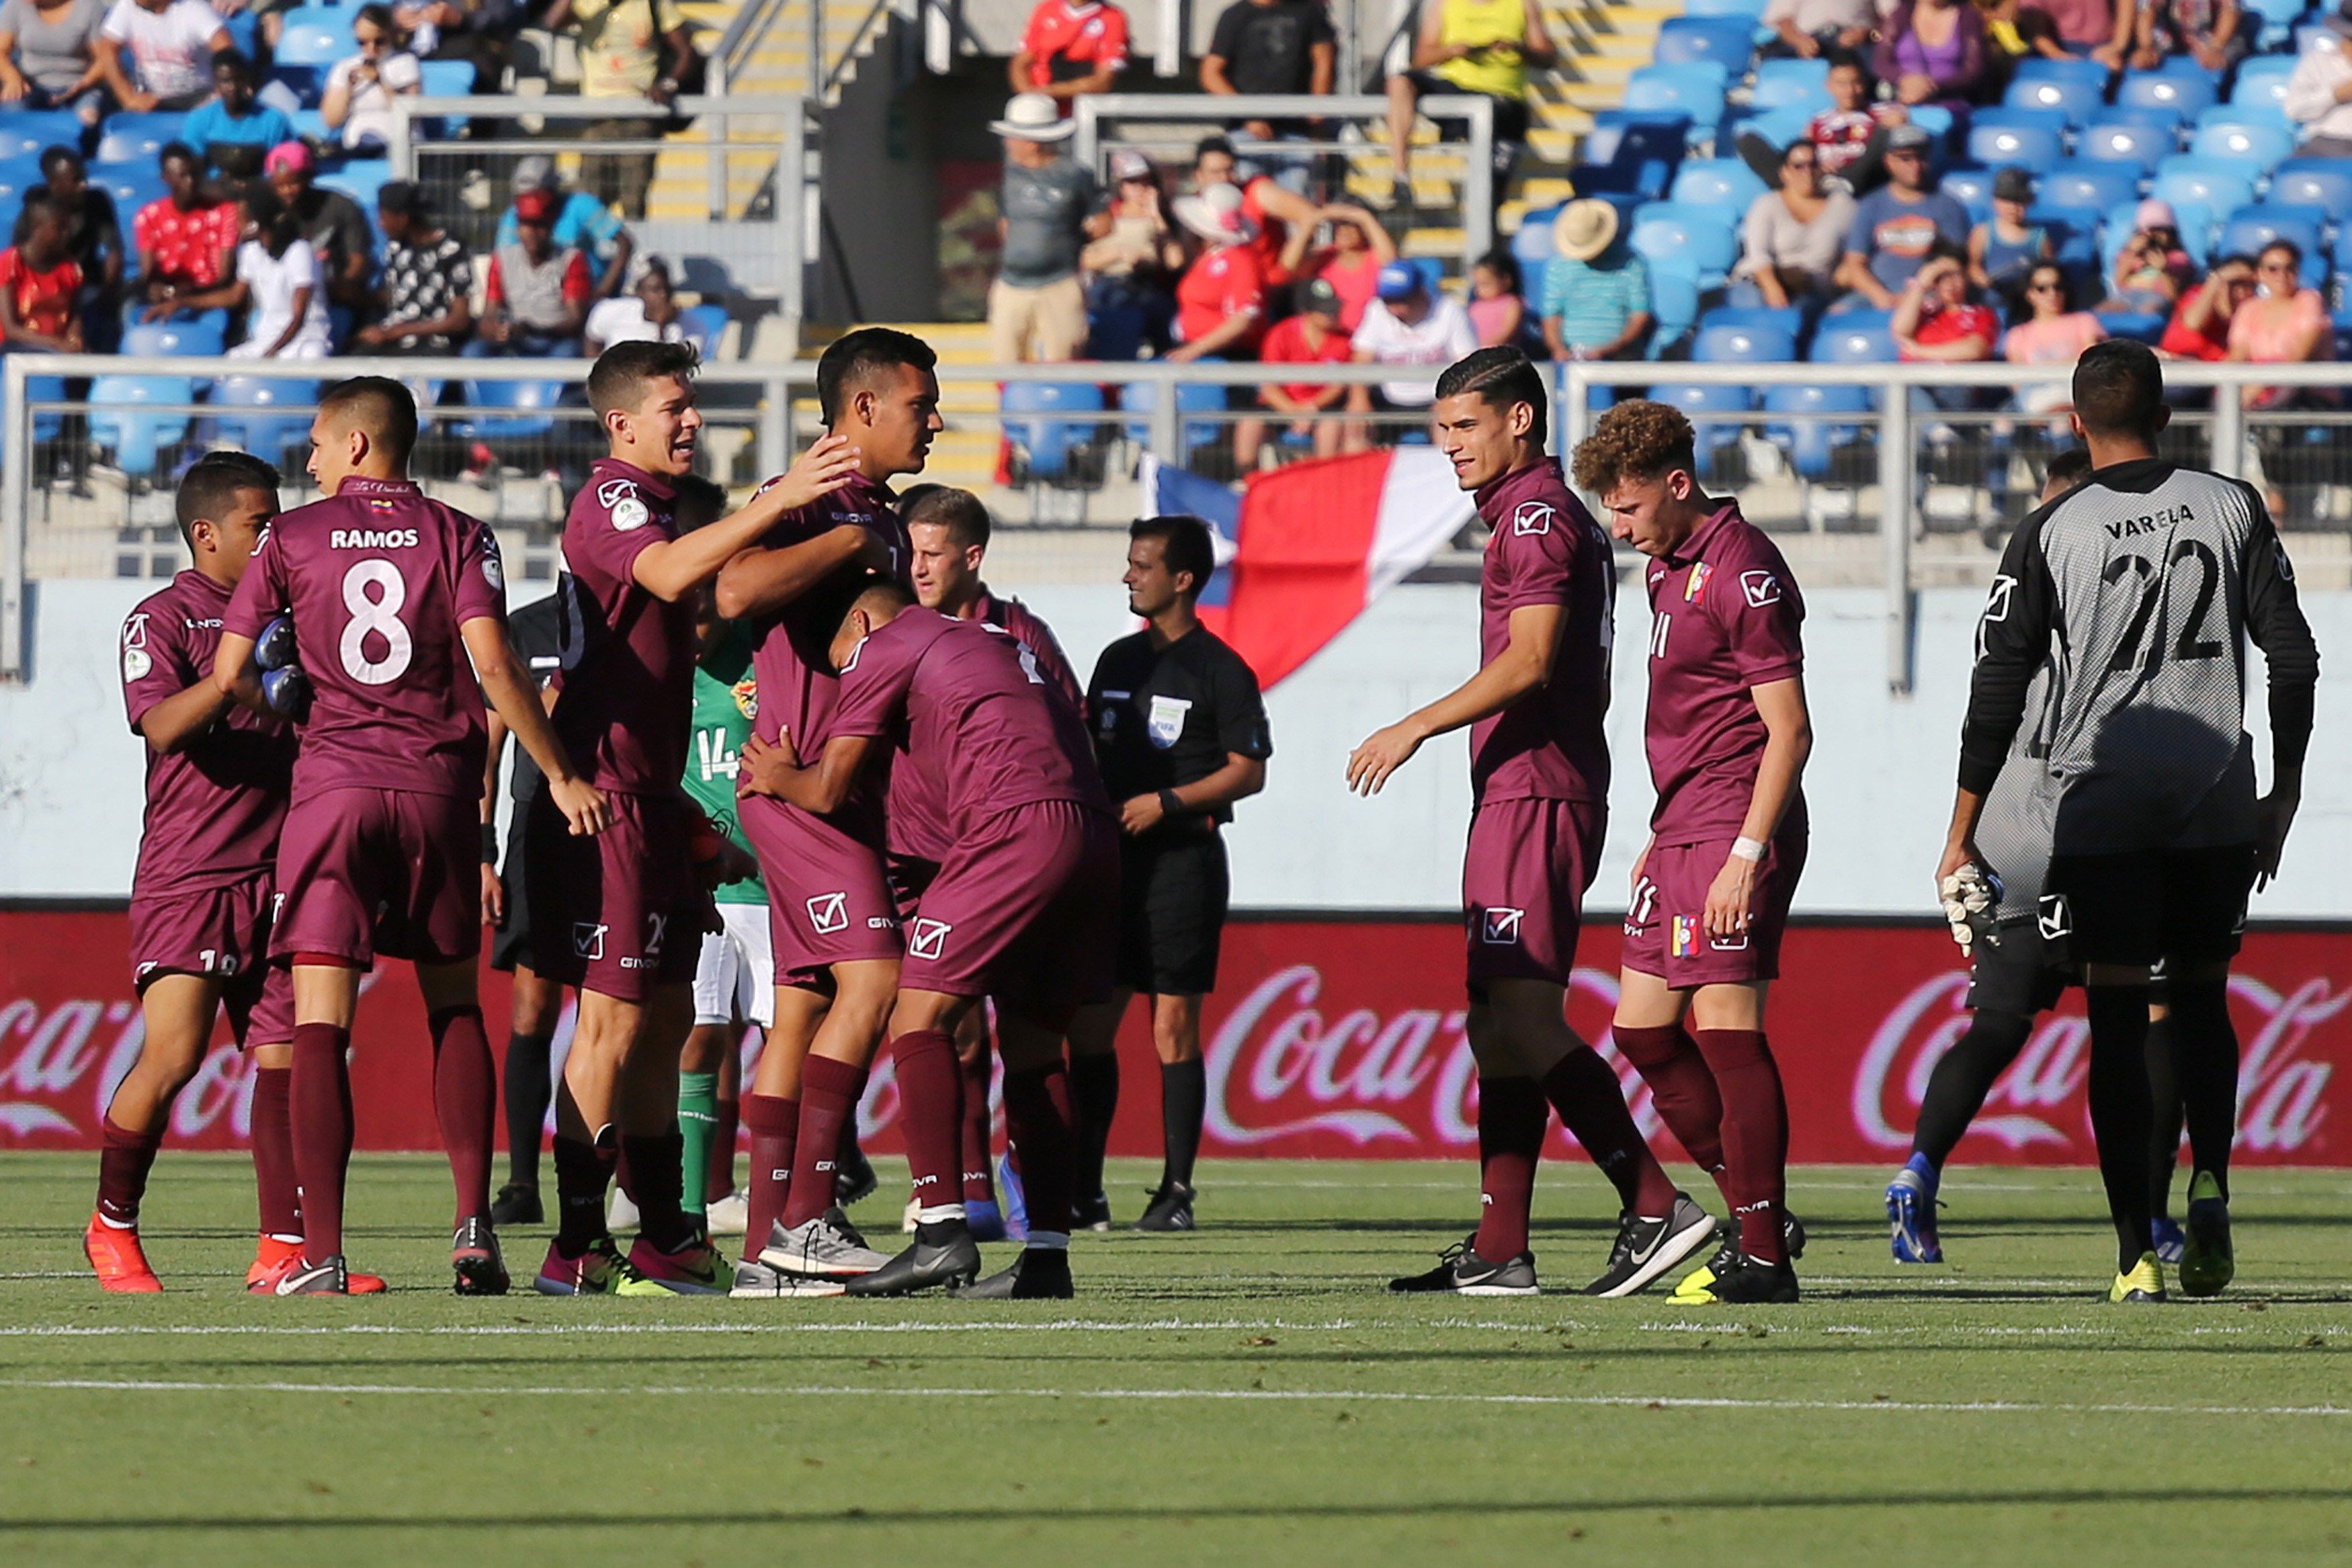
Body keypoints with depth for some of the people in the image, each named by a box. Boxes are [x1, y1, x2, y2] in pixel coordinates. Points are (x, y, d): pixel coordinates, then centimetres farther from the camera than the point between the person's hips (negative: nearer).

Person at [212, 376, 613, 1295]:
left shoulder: (294, 538, 5)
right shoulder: (458, 537, 5)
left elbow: (228, 675, 5)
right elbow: (492, 664, -8)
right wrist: (558, 775, -1)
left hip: (333, 783, -1)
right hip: (437, 785, 1)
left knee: (320, 1022, -4)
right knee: (455, 1006, 16)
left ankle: (320, 1255, -14)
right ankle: (473, 1226, 5)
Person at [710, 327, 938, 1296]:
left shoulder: (883, 520, 20)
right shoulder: (807, 506, -10)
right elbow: (734, 593, -29)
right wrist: (848, 543, -21)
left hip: (848, 786, 10)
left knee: (804, 1009, 7)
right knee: (871, 977, -17)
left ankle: (766, 1248, 6)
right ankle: (805, 1222, -18)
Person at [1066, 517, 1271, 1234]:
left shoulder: (1219, 670, -4)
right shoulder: (1118, 660, 16)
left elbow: (1248, 771, -7)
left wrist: (1167, 803, -15)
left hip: (1183, 858, -6)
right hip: (1112, 856, 6)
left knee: (1173, 1028, -5)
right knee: (1088, 1025, 2)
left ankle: (1177, 1191, -1)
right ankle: (1083, 1193, 7)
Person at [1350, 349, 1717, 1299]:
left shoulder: (1537, 513, -9)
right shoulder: (1535, 513, 22)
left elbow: (1530, 660, -19)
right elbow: (1586, 686, 25)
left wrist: (1417, 729, -17)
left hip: (1531, 795, -11)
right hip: (1520, 795, 11)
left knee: (1521, 1020, -15)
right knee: (1504, 1025, 9)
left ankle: (1655, 1208, -17)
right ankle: (1498, 1253, 8)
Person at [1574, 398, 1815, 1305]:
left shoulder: (1742, 573, -14)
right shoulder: (1669, 566, 16)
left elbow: (1789, 729, -17)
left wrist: (1747, 854, -22)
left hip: (1734, 831, -10)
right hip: (1681, 831, 10)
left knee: (1724, 1025, -11)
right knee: (1643, 1028, 10)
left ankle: (1764, 1254, -8)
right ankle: (1758, 1218, 16)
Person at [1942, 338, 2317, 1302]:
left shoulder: (2050, 535, -5)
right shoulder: (2233, 509, 2)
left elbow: (1998, 693, -4)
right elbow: (2293, 656, 3)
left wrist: (1962, 836, 3)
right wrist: (2283, 795, 13)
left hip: (2099, 802, -2)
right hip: (2216, 803, 2)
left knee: (2118, 1020, 2)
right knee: (2200, 999, 18)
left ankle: (2135, 1252, -4)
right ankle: (2210, 1183, -4)